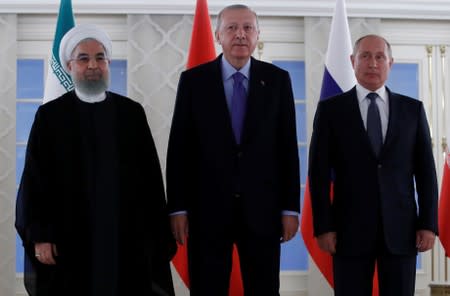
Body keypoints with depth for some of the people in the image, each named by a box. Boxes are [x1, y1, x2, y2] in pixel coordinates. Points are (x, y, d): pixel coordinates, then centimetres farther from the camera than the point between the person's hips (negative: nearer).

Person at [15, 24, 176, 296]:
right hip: (68, 237, -1)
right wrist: (39, 236, -6)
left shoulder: (132, 112, 5)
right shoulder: (49, 115, 1)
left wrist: (157, 233, 1)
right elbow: (34, 179, 0)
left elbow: (151, 175, 5)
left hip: (128, 236, 1)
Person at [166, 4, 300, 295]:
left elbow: (288, 146, 4)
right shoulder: (193, 80, 1)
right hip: (207, 209, -1)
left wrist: (290, 207, 1)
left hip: (262, 209, 1)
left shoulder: (277, 79, 4)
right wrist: (178, 207, -3)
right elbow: (179, 147, 1)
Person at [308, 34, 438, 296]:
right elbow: (319, 172, 0)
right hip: (350, 227, -1)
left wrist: (429, 224, 0)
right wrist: (323, 226, -7)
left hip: (401, 227, 2)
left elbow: (425, 171, 7)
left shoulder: (413, 109, 8)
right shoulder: (330, 109, 3)